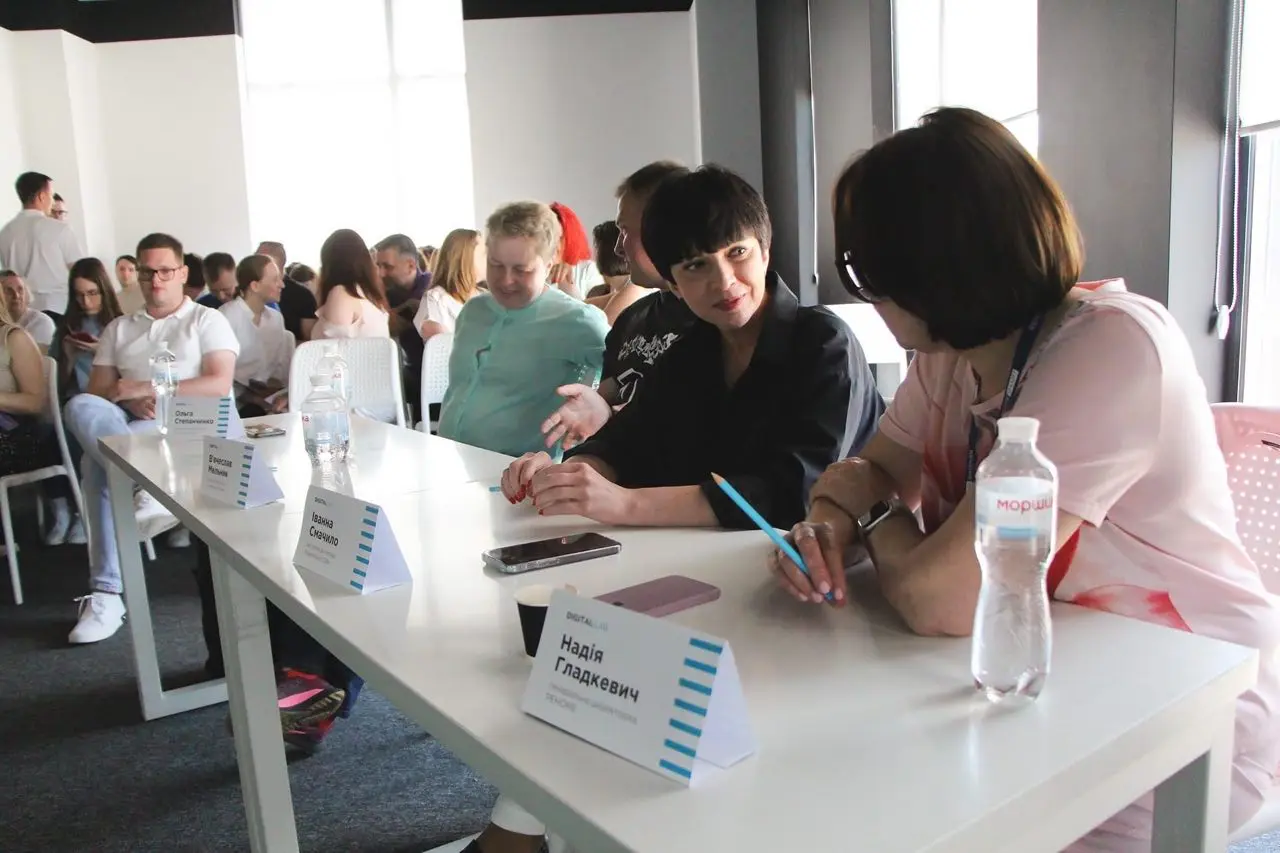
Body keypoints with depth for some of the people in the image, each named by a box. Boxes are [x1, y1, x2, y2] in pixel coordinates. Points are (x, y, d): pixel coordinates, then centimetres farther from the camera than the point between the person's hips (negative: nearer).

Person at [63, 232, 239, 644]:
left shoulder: (207, 321, 9)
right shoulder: (118, 328, 24)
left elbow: (219, 384, -7)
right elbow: (95, 391, 14)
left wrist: (146, 388, -13)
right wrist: (129, 401, -11)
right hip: (125, 424, 4)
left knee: (97, 461, -31)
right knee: (80, 407, -31)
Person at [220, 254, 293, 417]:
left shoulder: (276, 317, 12)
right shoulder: (226, 317, -10)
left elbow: (283, 365, 10)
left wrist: (286, 393, -9)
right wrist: (254, 398, -20)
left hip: (272, 398, 6)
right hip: (241, 405, -6)